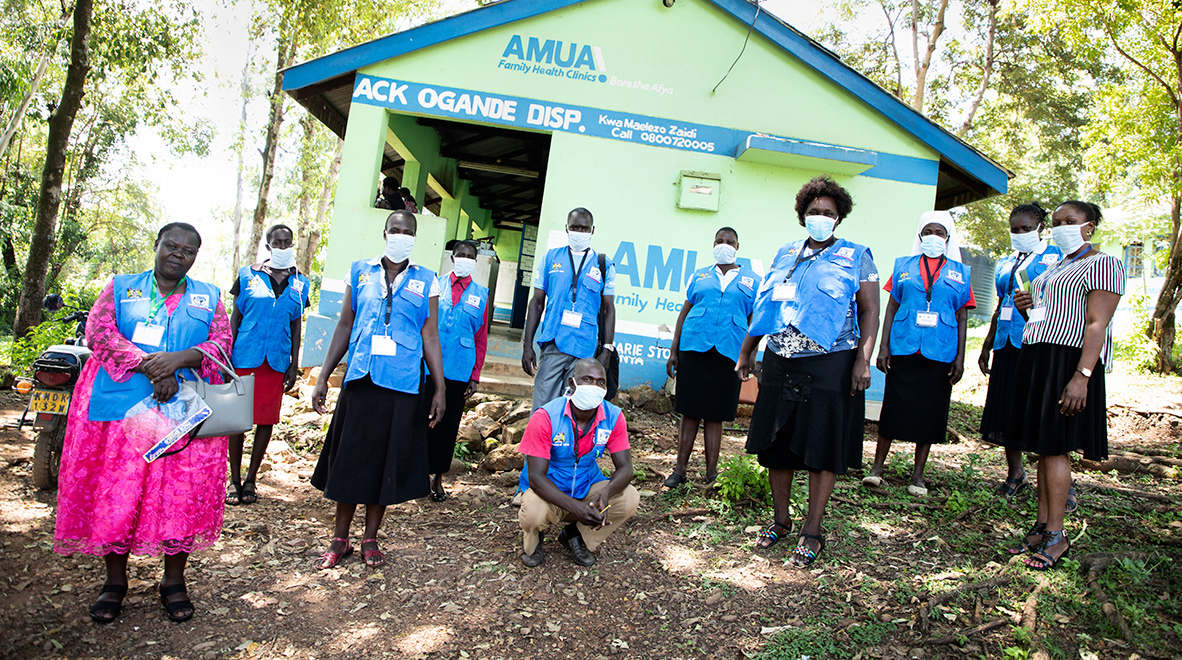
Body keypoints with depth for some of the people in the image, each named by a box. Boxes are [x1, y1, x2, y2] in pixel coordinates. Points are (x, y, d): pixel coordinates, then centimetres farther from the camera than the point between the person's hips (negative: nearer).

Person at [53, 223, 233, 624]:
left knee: (182, 493, -1)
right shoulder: (121, 287, 13)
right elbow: (98, 332, -1)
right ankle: (115, 581, 18)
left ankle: (174, 581, 13)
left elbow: (221, 342, 3)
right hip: (121, 406, 0)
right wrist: (149, 367, -14)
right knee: (114, 490, 2)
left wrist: (179, 359, -16)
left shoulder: (208, 297, 14)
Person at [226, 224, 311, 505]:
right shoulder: (249, 275, 4)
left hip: (277, 361, 2)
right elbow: (235, 318, 6)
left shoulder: (299, 284, 9)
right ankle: (234, 479, 14)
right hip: (245, 357, -2)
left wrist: (294, 366, 7)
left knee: (267, 420, 4)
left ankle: (251, 479, 18)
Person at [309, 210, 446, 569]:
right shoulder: (361, 271, 9)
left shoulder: (425, 281, 6)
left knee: (387, 462, 6)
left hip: (402, 385, -1)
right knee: (350, 459, 7)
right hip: (360, 379, 1)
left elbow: (430, 337, 4)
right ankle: (339, 539, 22)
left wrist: (440, 389, -1)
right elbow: (344, 327, 10)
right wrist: (323, 377, 6)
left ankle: (370, 539, 22)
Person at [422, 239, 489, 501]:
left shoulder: (480, 295, 8)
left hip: (459, 370, 1)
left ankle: (438, 477, 21)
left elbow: (481, 339, 8)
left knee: (448, 424, 8)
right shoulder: (435, 285, 7)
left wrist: (475, 377, 3)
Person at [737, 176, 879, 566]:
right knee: (776, 444, 8)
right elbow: (764, 307, 19)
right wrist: (747, 351, 16)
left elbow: (870, 311, -2)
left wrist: (863, 360, -14)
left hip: (830, 364, -4)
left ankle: (812, 532, 11)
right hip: (780, 363, 4)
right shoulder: (785, 255, 15)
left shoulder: (856, 257, 5)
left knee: (822, 449, 0)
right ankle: (780, 520, 24)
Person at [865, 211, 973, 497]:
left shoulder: (960, 273, 10)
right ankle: (877, 467, 11)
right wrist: (883, 347, -1)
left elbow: (962, 317, 8)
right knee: (894, 407, 1)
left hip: (940, 353, 1)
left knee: (930, 412, 5)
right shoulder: (904, 266, 9)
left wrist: (960, 358, 1)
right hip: (903, 349, 0)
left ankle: (918, 475, 15)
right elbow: (891, 308, 7)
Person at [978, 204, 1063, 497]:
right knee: (1007, 409, 7)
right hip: (1007, 344, 6)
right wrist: (987, 346, 20)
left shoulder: (1056, 257, 3)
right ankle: (1015, 472, 21)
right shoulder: (1006, 263, 20)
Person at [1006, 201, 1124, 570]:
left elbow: (1097, 325, -16)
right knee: (1043, 447, 8)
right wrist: (1025, 307, 7)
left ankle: (1056, 536, -1)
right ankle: (1042, 526, 13)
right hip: (1036, 360, 8)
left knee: (1054, 447, -8)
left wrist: (1082, 376, -25)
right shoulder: (1054, 269, 22)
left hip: (1068, 361, -8)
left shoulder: (1102, 265, -6)